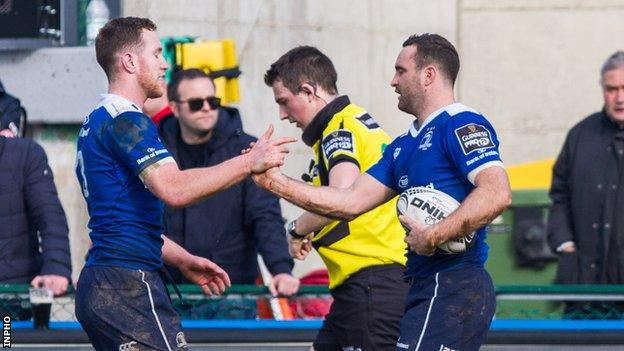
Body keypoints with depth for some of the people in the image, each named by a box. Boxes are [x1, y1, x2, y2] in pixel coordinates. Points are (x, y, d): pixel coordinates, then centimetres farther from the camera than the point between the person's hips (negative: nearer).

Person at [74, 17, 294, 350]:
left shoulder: (96, 121, 21)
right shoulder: (125, 120, -12)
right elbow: (173, 189, -26)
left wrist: (183, 260, 24)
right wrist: (249, 163, -22)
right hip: (128, 284, -10)